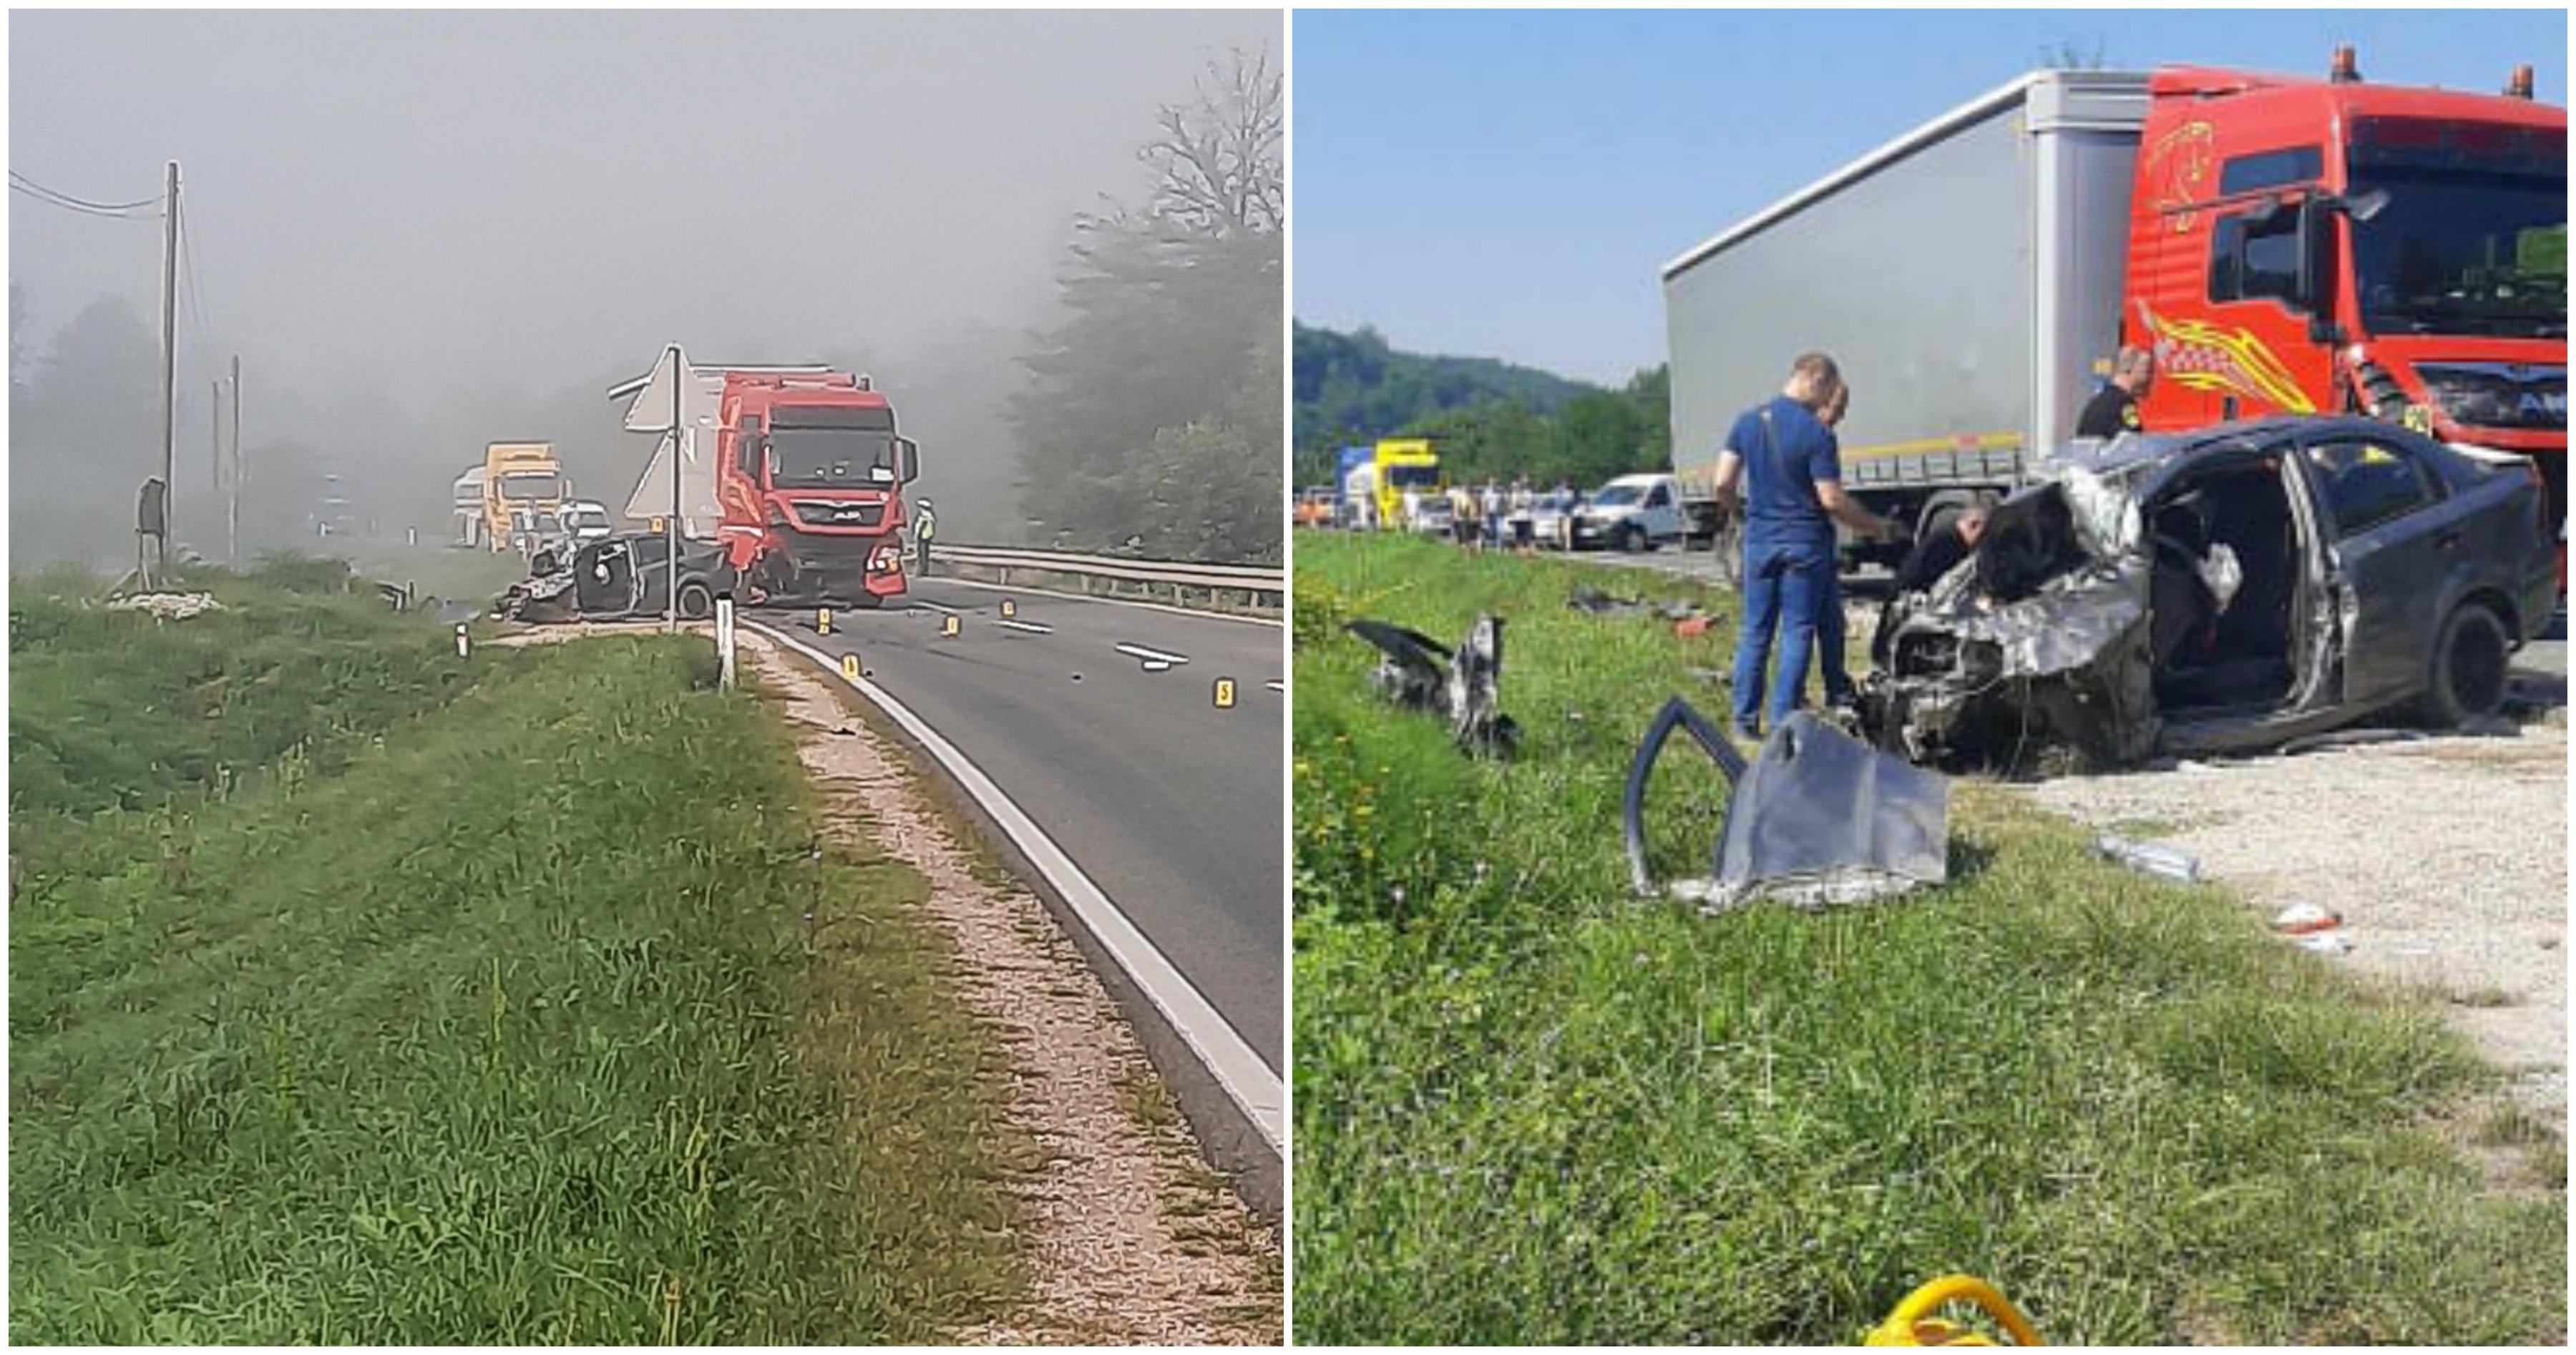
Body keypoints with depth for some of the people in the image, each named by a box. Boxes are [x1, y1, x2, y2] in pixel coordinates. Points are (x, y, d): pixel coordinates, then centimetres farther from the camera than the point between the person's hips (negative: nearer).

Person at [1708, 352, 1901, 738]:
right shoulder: (1817, 433, -13)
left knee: (1755, 631, 10)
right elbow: (1831, 499, -14)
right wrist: (1874, 525, -2)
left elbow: (1723, 484, 0)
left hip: (1759, 539, 5)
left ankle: (1745, 719, 11)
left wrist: (1737, 513, 20)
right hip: (1804, 542, -5)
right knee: (1797, 632, 3)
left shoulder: (1748, 422, 3)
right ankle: (1782, 721, 3)